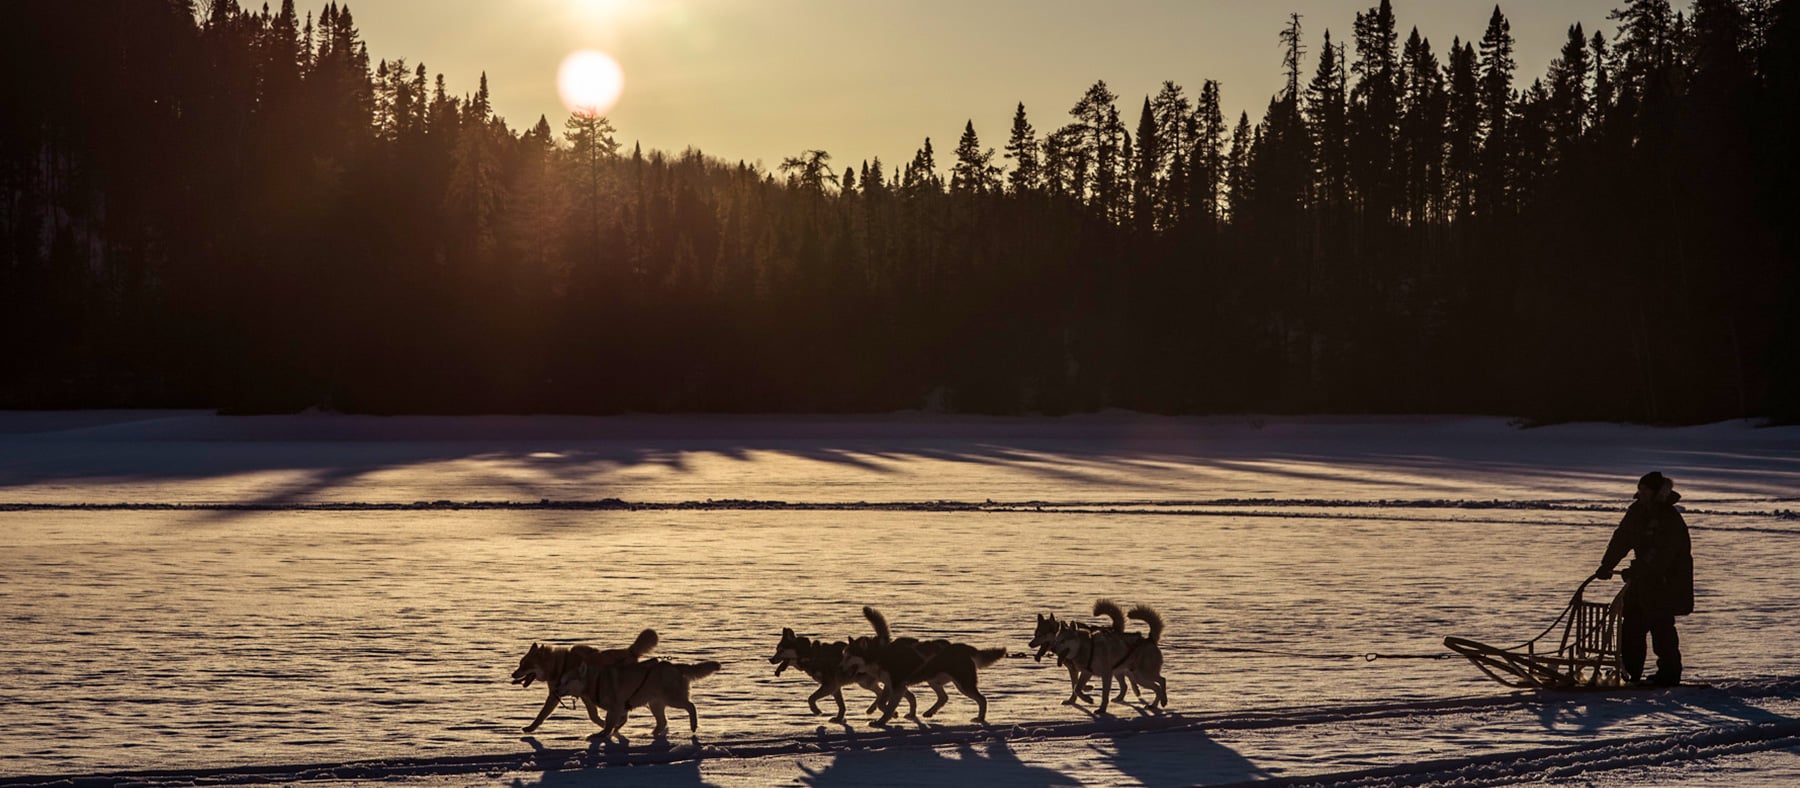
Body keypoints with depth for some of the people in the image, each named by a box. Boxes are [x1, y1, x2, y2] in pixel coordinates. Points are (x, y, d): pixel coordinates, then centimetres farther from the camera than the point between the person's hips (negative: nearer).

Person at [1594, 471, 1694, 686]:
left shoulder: (1670, 520, -20)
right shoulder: (1638, 511, 5)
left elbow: (1661, 555, -26)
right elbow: (1621, 538, 7)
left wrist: (1635, 571, -31)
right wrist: (1606, 566, -2)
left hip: (1667, 581, -8)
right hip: (1644, 580, 8)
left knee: (1661, 626, -8)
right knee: (1631, 623, 8)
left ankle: (1669, 673, 2)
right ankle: (1630, 671, 15)